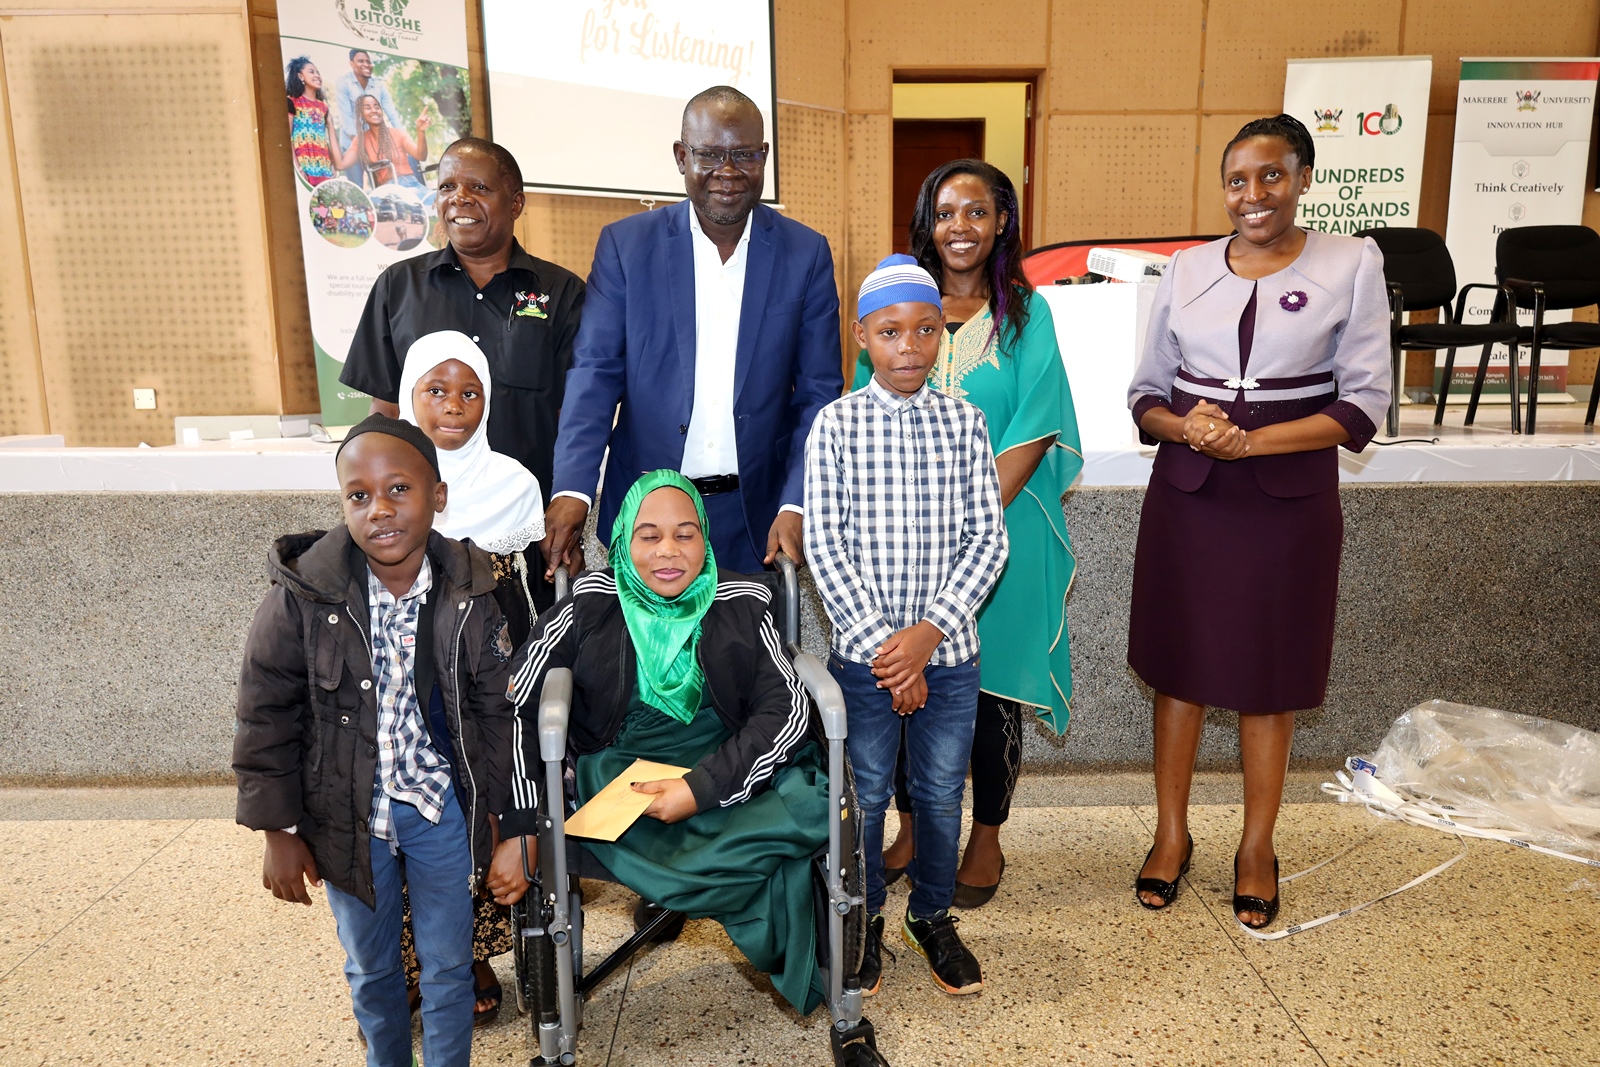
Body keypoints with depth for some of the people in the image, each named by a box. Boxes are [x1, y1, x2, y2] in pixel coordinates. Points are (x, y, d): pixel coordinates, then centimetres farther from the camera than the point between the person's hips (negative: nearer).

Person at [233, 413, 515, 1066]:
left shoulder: (471, 595, -11)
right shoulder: (301, 595, -16)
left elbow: (495, 711, 0)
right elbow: (266, 718, -6)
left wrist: (496, 814, 4)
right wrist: (279, 831, -3)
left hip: (443, 807, 0)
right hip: (347, 814, 0)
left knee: (448, 966, 15)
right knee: (370, 967, 20)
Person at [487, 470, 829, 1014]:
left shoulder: (741, 601, 1)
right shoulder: (592, 603, -2)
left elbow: (787, 708, -7)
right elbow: (518, 706, -7)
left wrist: (703, 787, -21)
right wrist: (518, 831, -17)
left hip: (730, 770, 2)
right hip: (618, 775, -2)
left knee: (808, 805, -28)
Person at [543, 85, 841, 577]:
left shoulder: (807, 253, 0)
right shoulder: (625, 244, -1)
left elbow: (818, 392, -1)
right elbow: (596, 372, -5)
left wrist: (797, 504, -13)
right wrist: (571, 490, -19)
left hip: (757, 515, 0)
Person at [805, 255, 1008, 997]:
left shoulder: (964, 422, 0)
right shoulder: (836, 424, -5)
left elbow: (988, 538, -2)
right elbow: (824, 546, -8)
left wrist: (929, 632, -12)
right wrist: (879, 644, -13)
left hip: (947, 652, 2)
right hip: (863, 653, -2)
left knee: (942, 795, 14)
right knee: (864, 794, 12)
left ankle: (933, 916, 37)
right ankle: (863, 918, 33)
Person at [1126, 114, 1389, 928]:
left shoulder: (1351, 264, -2)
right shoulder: (1185, 270, 4)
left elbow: (1364, 403, -6)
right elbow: (1146, 393, 8)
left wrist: (1249, 440, -18)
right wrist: (1184, 427, -14)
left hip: (1289, 496, -2)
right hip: (1186, 494, 2)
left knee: (1269, 678, 8)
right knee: (1179, 665, 9)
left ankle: (1257, 849, 26)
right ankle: (1172, 835, 26)